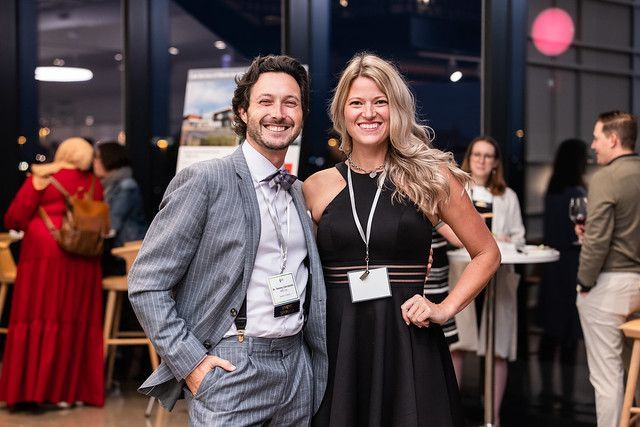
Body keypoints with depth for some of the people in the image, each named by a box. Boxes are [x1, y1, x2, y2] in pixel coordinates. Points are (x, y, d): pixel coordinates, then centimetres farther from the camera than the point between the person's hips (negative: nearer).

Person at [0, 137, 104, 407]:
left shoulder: (41, 177, 1)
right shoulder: (94, 184, 9)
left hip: (44, 254, -3)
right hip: (83, 260, 3)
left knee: (37, 317, 1)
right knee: (78, 321, 8)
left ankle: (33, 387, 1)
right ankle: (71, 389, 10)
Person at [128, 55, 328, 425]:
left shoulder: (299, 193, 12)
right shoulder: (204, 181, -8)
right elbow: (146, 284, -10)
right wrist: (190, 362, -14)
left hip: (297, 369, 6)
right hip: (231, 371, -6)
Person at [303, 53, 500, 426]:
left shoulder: (431, 176, 1)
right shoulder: (317, 187, 5)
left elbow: (487, 254, 8)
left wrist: (446, 309, -3)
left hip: (410, 344, -1)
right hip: (337, 343, 1)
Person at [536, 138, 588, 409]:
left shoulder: (551, 192, 7)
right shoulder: (578, 194, -14)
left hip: (552, 264, 7)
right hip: (573, 265, -7)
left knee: (550, 332, 12)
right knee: (569, 336, -2)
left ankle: (547, 390, 18)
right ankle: (567, 397, 3)